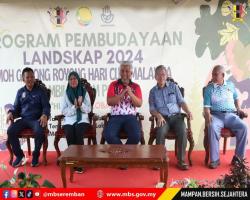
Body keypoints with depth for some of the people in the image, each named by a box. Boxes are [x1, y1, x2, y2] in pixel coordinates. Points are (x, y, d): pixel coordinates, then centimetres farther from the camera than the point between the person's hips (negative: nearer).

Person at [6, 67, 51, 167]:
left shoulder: (40, 91, 5)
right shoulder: (20, 92, 15)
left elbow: (46, 106, -1)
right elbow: (16, 107, 17)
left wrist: (45, 115, -24)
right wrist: (11, 113, -7)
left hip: (37, 119, -3)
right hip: (23, 119, 4)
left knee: (39, 132, -36)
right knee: (10, 131, -24)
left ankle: (36, 155, -11)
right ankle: (19, 155, -4)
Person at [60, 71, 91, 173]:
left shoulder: (84, 92, 7)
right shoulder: (66, 94, 7)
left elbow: (88, 109, 4)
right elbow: (63, 111, 1)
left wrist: (81, 105, -16)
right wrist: (74, 107, -15)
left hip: (82, 119, -1)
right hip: (69, 120, 1)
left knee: (78, 133, -32)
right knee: (69, 135, -30)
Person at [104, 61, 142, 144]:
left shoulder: (136, 86, 11)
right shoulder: (113, 85, 9)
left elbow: (139, 104, 0)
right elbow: (109, 102, -3)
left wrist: (130, 94, -16)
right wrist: (122, 93, -14)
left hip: (131, 117, 1)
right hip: (115, 117, 0)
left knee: (136, 136, -27)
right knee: (108, 135, -28)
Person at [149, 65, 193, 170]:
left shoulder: (173, 86, 14)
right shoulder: (153, 91, 14)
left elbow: (181, 101, 9)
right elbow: (152, 108, 8)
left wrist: (188, 111, -11)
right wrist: (158, 115, -14)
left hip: (176, 116, 1)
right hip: (163, 118, 0)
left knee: (183, 131, -30)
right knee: (161, 132, -33)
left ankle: (181, 161, -21)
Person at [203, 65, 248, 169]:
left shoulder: (230, 85, 14)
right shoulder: (209, 88, 5)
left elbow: (236, 98, 28)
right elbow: (206, 106, -1)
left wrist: (238, 109, 12)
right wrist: (208, 115, -21)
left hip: (230, 114, 3)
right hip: (216, 115, -2)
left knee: (243, 127, -26)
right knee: (212, 127, -36)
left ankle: (238, 157, -13)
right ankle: (214, 159, -28)